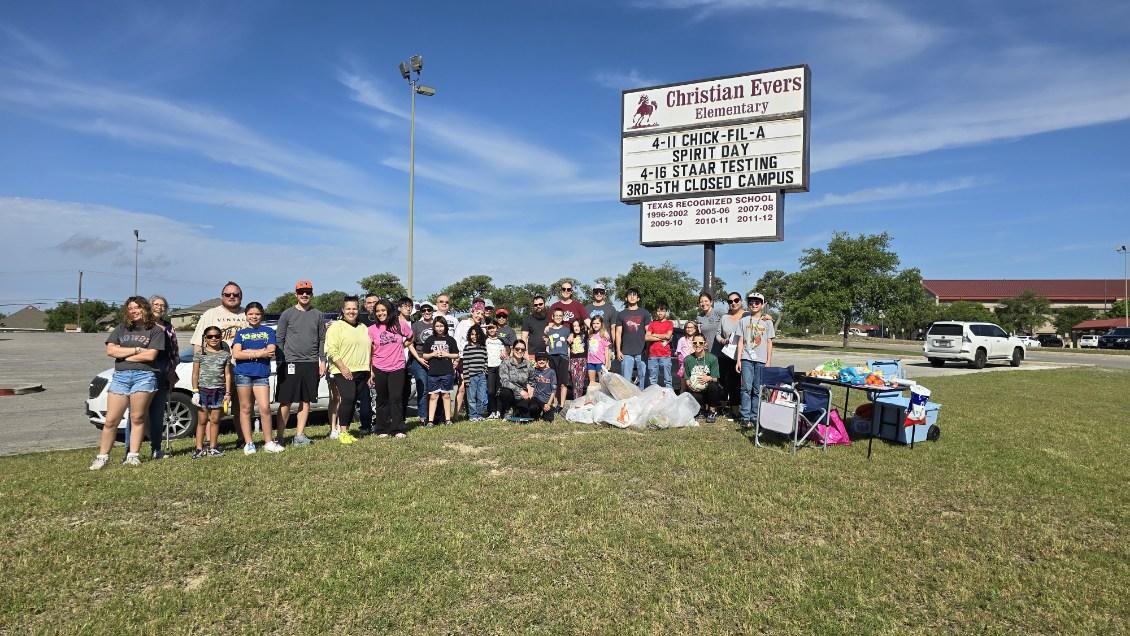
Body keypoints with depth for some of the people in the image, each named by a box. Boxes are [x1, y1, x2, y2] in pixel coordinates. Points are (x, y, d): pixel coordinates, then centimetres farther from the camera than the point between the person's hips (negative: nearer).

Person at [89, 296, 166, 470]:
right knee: (110, 421, 2)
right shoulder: (120, 329, 17)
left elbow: (150, 355, -6)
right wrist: (137, 350, -4)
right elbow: (110, 350, 4)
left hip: (144, 376, -3)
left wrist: (123, 355, 1)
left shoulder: (155, 330, 6)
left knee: (137, 418, -2)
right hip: (120, 376, 3)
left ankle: (133, 456, 6)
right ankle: (102, 457, 9)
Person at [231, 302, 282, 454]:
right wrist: (259, 353, -8)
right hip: (243, 374, 1)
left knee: (265, 407, -7)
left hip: (261, 374, -1)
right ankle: (248, 443, 11)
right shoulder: (240, 333, 12)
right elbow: (236, 354, -3)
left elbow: (271, 352, -5)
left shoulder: (269, 332, 10)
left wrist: (248, 351, -6)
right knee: (245, 408, 4)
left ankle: (269, 442, 2)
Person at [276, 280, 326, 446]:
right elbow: (279, 339, 3)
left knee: (306, 401, 6)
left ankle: (299, 434, 13)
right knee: (286, 401, -1)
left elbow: (322, 339, 12)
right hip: (291, 363, -3)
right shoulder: (287, 314, 3)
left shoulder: (318, 315, 11)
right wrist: (282, 361, -4)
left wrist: (322, 361, 5)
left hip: (311, 363, 3)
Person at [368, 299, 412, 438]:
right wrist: (370, 371, 0)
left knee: (396, 399, -3)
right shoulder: (372, 329, -2)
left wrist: (400, 346, 4)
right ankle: (382, 430, 20)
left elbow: (410, 338, 16)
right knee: (382, 400, 10)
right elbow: (369, 352, 2)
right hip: (379, 369, 1)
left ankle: (397, 430, 5)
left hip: (397, 368, -1)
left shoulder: (400, 324, -2)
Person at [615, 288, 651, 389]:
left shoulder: (644, 313, 8)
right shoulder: (622, 314, 11)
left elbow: (648, 332, 5)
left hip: (641, 352, 0)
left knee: (642, 378, 4)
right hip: (626, 353, 1)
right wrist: (618, 351, 0)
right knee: (626, 380, -1)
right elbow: (618, 333, 9)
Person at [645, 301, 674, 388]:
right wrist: (661, 338, -5)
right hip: (652, 355, 2)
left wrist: (654, 335, 2)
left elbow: (668, 336, -8)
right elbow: (646, 338, 0)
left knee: (667, 379, -3)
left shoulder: (669, 323, 8)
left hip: (665, 355, -2)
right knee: (652, 380, 5)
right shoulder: (652, 323, 12)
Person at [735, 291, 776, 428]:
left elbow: (769, 343, 7)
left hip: (761, 360, 1)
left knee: (757, 390, 2)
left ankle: (754, 417, 8)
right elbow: (740, 341, 7)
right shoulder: (743, 320, 8)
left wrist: (769, 361, 1)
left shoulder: (767, 321, 8)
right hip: (747, 359, 0)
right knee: (746, 388, -8)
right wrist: (738, 360, 1)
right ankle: (745, 417, -5)